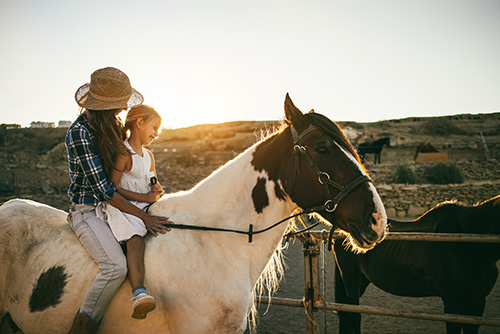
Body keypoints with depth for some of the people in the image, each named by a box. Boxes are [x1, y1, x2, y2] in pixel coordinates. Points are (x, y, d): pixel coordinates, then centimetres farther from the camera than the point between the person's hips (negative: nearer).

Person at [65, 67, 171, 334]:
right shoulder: (79, 132, -17)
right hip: (87, 210, -9)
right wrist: (144, 217, -21)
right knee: (116, 266, -27)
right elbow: (102, 188, -20)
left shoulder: (113, 125, 9)